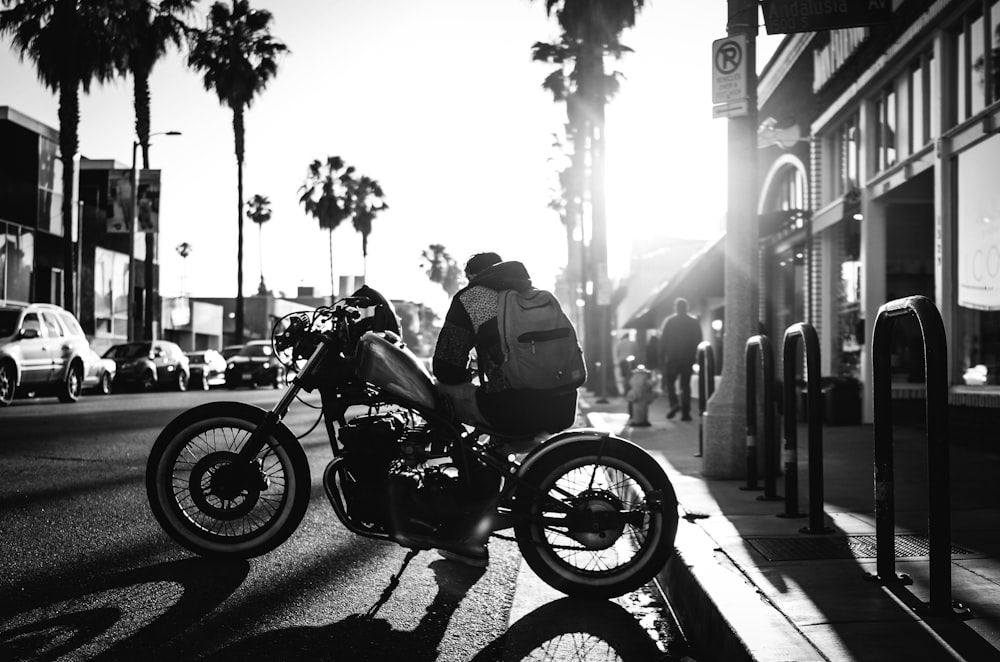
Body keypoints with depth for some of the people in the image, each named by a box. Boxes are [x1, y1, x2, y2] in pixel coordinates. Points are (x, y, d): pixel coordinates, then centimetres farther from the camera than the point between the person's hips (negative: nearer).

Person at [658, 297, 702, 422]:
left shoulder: (669, 321, -3)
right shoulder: (694, 322, 5)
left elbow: (663, 340, -5)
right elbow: (698, 341, 7)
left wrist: (662, 356, 0)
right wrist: (695, 357, 13)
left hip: (672, 358, -2)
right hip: (688, 358, 2)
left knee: (669, 381, 9)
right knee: (686, 384, 7)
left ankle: (674, 403, -13)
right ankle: (685, 412, 2)